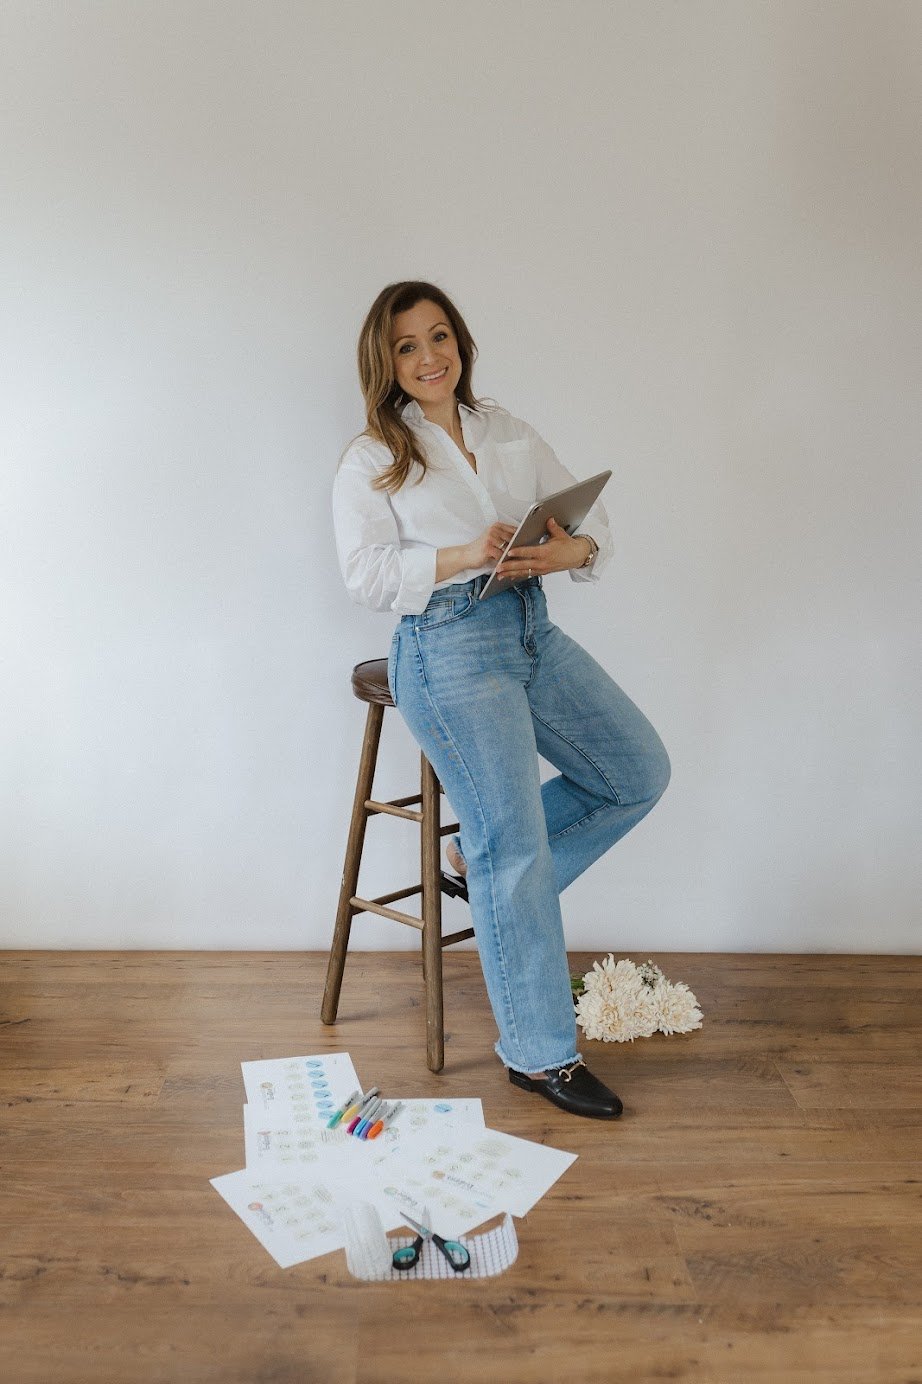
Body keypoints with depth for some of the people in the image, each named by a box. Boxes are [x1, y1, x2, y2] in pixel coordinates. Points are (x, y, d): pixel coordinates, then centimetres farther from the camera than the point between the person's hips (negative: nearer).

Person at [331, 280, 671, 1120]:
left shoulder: (505, 429, 15)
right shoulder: (371, 459, 1)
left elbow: (588, 510, 11)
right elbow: (366, 575, -10)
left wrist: (573, 550, -13)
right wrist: (467, 556, -22)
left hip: (532, 629, 7)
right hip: (448, 648, -6)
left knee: (640, 774, 8)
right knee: (516, 850, -7)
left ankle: (487, 855, 21)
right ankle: (540, 1056, 8)